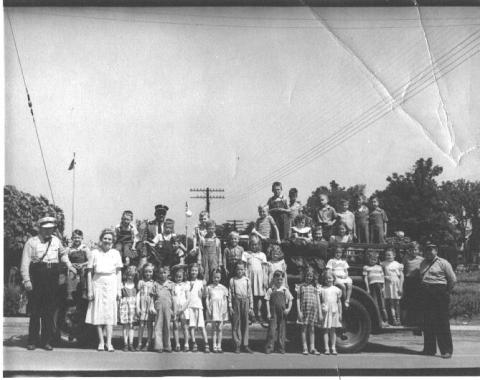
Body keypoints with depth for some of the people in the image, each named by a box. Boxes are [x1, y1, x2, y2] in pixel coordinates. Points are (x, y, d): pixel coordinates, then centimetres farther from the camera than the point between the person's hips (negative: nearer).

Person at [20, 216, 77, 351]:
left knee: (50, 310, 4)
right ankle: (32, 341, 9)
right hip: (37, 277, -3)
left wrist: (69, 265, 16)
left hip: (52, 278, 3)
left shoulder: (56, 240, 12)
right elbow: (25, 262, -4)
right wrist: (26, 280, -13)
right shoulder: (31, 242, 0)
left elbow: (63, 253, 30)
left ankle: (47, 341, 11)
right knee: (35, 310, 0)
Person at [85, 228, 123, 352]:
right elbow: (90, 272, 4)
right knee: (98, 313, 0)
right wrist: (90, 290, 0)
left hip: (111, 285, 0)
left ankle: (109, 342, -4)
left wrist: (119, 290, 4)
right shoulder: (95, 253, 3)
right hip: (98, 284, 0)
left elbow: (118, 273, 9)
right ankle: (101, 341, 7)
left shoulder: (115, 253, 7)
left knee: (110, 313, -4)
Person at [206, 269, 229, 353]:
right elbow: (207, 299, 4)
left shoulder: (223, 288, 9)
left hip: (221, 308, 1)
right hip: (213, 308, -1)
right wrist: (208, 309, -5)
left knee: (220, 328, 2)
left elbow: (225, 299, 9)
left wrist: (225, 310, 0)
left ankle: (219, 346, 8)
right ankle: (214, 346, 3)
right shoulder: (209, 287, 5)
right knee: (214, 328, -1)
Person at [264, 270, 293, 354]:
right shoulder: (270, 290, 1)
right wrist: (268, 313, -5)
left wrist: (288, 309, -7)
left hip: (282, 313, 2)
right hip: (273, 313, -2)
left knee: (282, 330, 5)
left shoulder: (285, 290, 6)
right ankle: (269, 347, 2)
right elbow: (267, 301, 0)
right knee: (272, 329, -5)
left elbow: (290, 300, 10)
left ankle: (281, 348, 14)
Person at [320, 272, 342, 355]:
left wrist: (340, 313, 7)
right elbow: (319, 301, 5)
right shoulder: (322, 289, 4)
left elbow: (339, 302, 11)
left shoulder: (336, 290, 8)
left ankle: (333, 348, 10)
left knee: (333, 330, 6)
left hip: (334, 311, 1)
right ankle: (326, 348, 1)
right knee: (326, 330, -1)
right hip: (325, 311, -1)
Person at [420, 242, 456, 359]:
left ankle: (446, 350, -1)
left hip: (439, 294, -6)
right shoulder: (423, 264, 15)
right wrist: (424, 289, 11)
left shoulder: (443, 263, -3)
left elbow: (453, 279, -2)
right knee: (428, 323, 8)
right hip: (426, 294, 6)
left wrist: (446, 292, 2)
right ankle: (429, 348, 17)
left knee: (442, 323, -6)